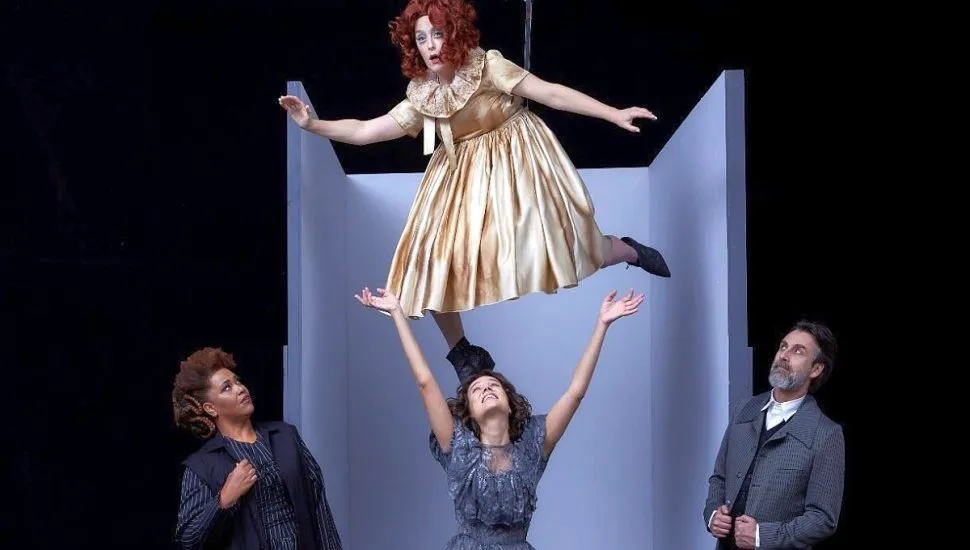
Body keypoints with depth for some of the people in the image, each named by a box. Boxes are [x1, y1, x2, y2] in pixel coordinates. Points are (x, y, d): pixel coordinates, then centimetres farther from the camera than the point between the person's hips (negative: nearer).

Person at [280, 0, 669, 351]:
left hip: (515, 162, -4)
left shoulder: (487, 66, -17)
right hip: (465, 175, 4)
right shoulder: (421, 99, -5)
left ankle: (630, 252, 22)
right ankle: (459, 352, 17)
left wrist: (614, 114, -19)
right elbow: (365, 131, -2)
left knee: (546, 246, -10)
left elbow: (551, 93, -17)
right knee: (437, 261, -2)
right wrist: (312, 125, -13)